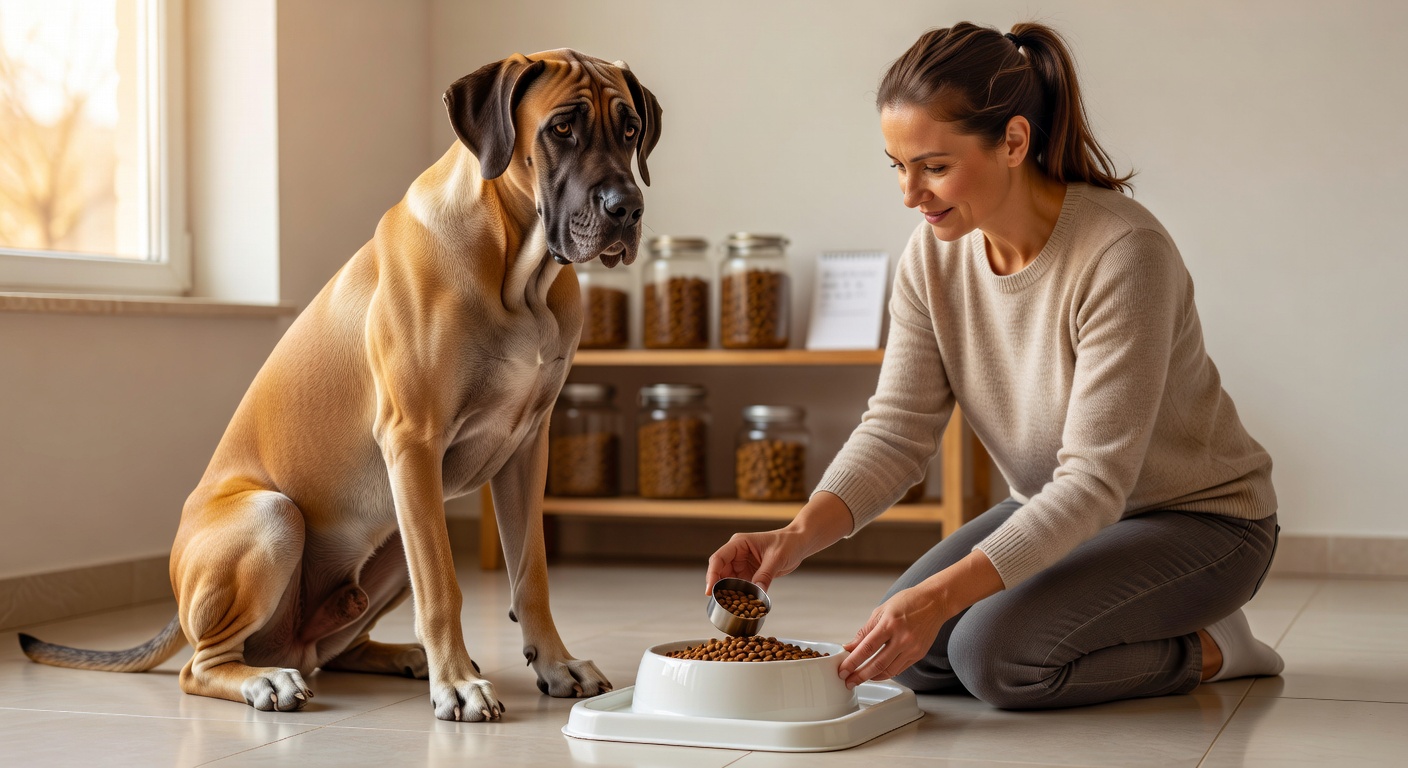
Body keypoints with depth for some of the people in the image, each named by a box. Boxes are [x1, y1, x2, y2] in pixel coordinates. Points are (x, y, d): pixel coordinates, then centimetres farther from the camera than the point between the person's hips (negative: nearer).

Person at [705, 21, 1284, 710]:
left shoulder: (1123, 253, -30)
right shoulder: (933, 254, -9)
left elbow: (1096, 479, -32)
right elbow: (897, 428, -10)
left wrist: (942, 594, -40)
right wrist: (799, 536, -29)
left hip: (1202, 520, -7)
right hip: (1058, 511, 7)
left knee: (995, 653, -25)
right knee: (911, 652, -10)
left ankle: (1205, 647, 0)